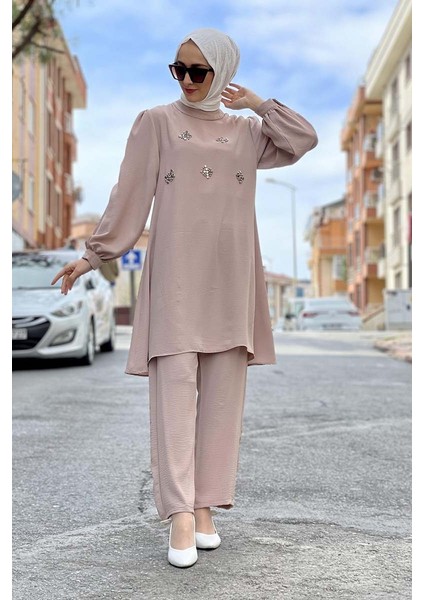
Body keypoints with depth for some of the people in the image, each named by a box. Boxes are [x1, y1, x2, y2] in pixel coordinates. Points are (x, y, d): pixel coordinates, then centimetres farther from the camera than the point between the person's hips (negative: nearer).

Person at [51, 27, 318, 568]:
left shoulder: (247, 130, 16)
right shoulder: (156, 122, 6)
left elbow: (305, 140, 7)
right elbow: (128, 197, 4)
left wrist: (256, 102, 8)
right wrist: (92, 255, 1)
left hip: (230, 278, 3)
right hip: (176, 275, -3)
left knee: (222, 395, 1)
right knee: (176, 389, -10)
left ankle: (205, 507, 7)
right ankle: (180, 516, -10)